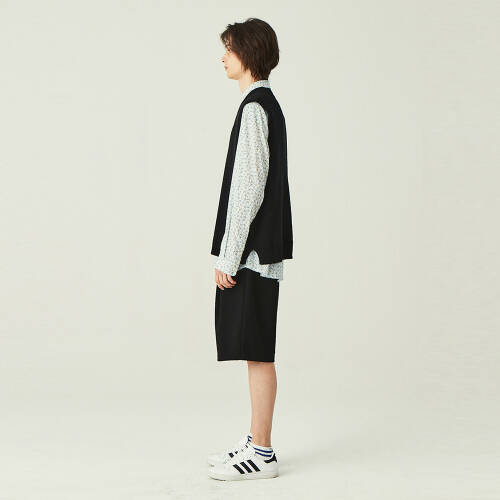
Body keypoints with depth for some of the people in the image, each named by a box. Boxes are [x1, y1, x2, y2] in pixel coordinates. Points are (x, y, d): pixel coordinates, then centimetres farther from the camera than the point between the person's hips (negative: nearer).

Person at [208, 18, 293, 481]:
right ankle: (256, 440, 24)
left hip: (251, 251, -10)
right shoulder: (268, 104, 16)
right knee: (256, 351, 15)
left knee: (257, 352, -4)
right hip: (262, 249, 10)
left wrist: (229, 256, -17)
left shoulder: (254, 108, -14)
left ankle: (261, 454, 4)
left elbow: (249, 189, -19)